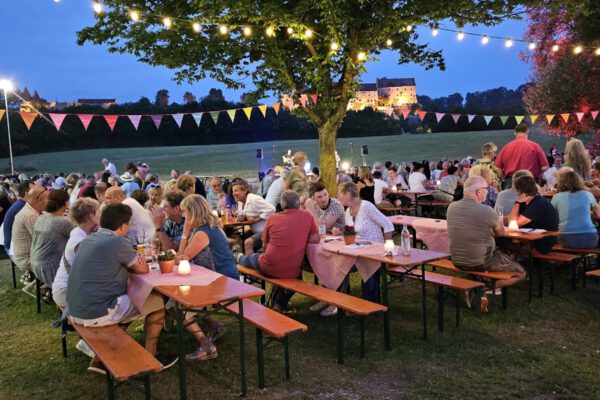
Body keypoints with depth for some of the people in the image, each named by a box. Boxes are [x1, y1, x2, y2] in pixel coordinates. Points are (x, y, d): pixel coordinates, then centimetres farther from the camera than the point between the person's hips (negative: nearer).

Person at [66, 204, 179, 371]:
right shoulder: (118, 242, -14)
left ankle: (99, 360, 27)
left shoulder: (89, 239, 10)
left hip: (75, 311, 8)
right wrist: (140, 261, 19)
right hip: (96, 314, -8)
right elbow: (143, 269, -1)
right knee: (157, 303, 5)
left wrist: (134, 261, 7)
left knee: (128, 297, 30)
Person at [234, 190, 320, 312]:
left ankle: (239, 258, 65)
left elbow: (265, 245, 10)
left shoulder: (272, 218, 0)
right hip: (292, 272, 0)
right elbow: (315, 239, 0)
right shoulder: (307, 216, -2)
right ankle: (279, 305, 28)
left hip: (268, 267, 1)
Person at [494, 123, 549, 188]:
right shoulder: (535, 146, 0)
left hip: (510, 182, 2)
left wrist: (505, 179, 15)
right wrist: (535, 173, 17)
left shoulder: (506, 147, 5)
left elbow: (497, 168, 1)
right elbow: (544, 167, -2)